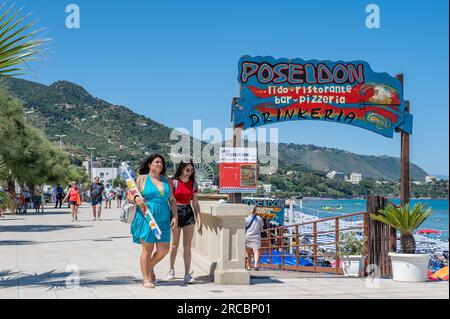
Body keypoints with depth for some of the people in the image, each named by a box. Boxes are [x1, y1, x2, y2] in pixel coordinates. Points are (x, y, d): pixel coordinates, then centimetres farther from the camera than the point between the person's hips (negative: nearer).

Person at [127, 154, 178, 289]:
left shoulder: (167, 181, 14)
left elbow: (172, 200, 15)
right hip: (146, 219, -4)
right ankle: (146, 279, 8)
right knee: (147, 249, -3)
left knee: (164, 249, 2)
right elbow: (129, 196, 2)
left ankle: (150, 267, 29)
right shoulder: (141, 179, 3)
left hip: (163, 220, 4)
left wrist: (175, 216, 5)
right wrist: (136, 199, -20)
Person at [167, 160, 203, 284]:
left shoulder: (193, 184, 7)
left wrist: (199, 220, 5)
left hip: (188, 213, 3)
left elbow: (196, 203, 10)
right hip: (176, 212, -3)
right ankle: (171, 269, 27)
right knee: (175, 244, 5)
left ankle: (187, 274, 0)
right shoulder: (174, 182, -4)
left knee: (187, 245, -1)